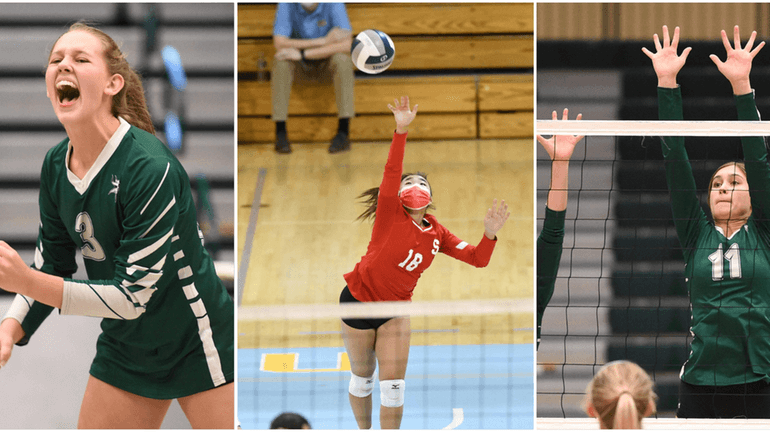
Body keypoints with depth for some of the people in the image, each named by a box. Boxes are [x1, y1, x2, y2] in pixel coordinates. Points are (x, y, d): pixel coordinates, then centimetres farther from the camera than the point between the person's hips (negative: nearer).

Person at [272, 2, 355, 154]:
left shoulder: (333, 5, -19)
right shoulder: (287, 5, -16)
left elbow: (347, 45, -30)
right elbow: (280, 43, -25)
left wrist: (303, 54, -34)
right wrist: (323, 41, -29)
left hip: (326, 64, -1)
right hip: (300, 67, 1)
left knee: (342, 59, -32)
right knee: (281, 63, -31)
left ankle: (343, 132, -30)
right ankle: (280, 134, -26)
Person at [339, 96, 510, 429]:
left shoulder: (437, 234, -1)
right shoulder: (391, 214, -14)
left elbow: (478, 259, -3)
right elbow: (392, 171, -30)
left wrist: (489, 234, -24)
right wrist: (401, 131, -43)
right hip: (359, 299, -3)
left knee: (393, 384, -2)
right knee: (362, 376, 11)